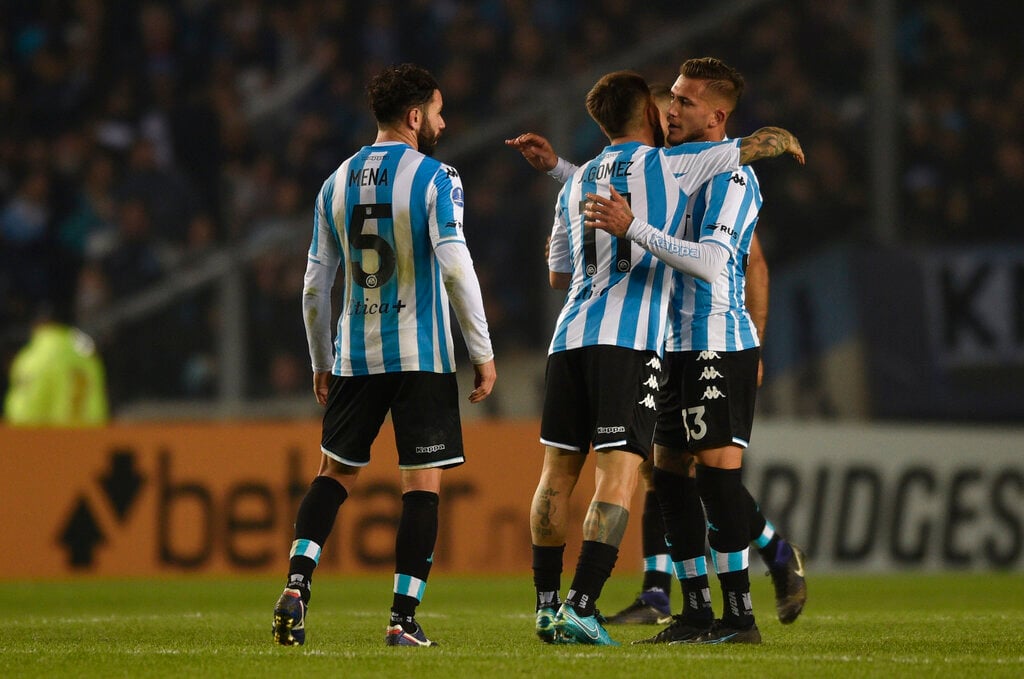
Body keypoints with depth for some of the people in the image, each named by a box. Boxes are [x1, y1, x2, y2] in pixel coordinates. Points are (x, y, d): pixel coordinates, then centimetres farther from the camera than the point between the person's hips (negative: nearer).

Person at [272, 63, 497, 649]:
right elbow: (455, 266, -17)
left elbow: (315, 286, 10)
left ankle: (296, 586, -3)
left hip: (355, 355, 4)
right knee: (424, 483, 2)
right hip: (423, 356, -4)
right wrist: (483, 352, -11)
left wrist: (322, 365, 20)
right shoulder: (435, 178, -7)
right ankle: (404, 618, -3)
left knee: (336, 473, 15)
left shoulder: (337, 183, 8)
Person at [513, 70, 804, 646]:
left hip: (571, 336, 6)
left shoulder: (576, 183, 19)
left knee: (559, 471, 12)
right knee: (618, 474, -8)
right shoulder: (670, 165, 3)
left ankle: (547, 605, 16)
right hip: (630, 339, -6)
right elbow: (764, 142, 11)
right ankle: (581, 609, -18)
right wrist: (786, 142, 34)